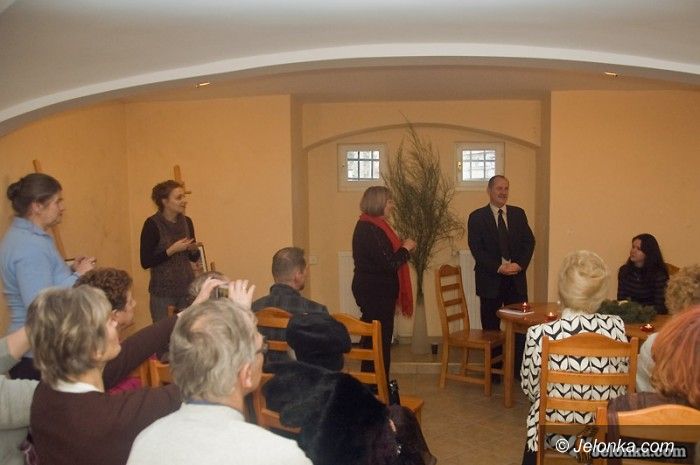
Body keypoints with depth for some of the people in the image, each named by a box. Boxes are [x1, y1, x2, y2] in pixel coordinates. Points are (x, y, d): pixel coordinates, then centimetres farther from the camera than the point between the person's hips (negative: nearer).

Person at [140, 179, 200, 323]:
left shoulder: (186, 222, 4)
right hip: (163, 292, -4)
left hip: (187, 289, 5)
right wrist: (172, 250, -19)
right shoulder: (152, 224, -11)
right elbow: (145, 262, -13)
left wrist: (194, 249, -8)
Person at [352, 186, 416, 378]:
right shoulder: (370, 229, -21)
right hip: (375, 292, -11)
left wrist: (402, 248, 5)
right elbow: (388, 264, -24)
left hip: (376, 291, 11)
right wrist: (405, 248, -10)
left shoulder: (371, 225, 12)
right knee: (380, 336, -2)